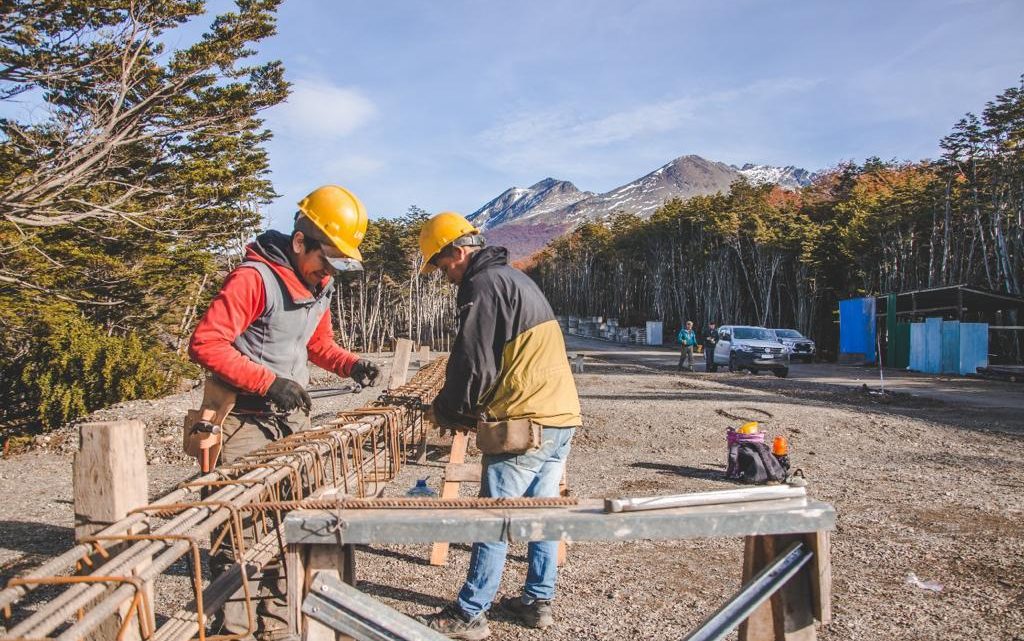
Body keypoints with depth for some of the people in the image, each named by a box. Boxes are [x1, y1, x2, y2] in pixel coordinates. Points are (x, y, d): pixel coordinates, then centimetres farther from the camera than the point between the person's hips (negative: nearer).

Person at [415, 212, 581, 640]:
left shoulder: (483, 284, -11)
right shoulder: (516, 279, 20)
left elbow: (474, 365, -14)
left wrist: (445, 411, 3)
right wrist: (469, 410, 19)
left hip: (526, 423, -9)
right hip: (562, 416, 10)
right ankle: (538, 601, 25)